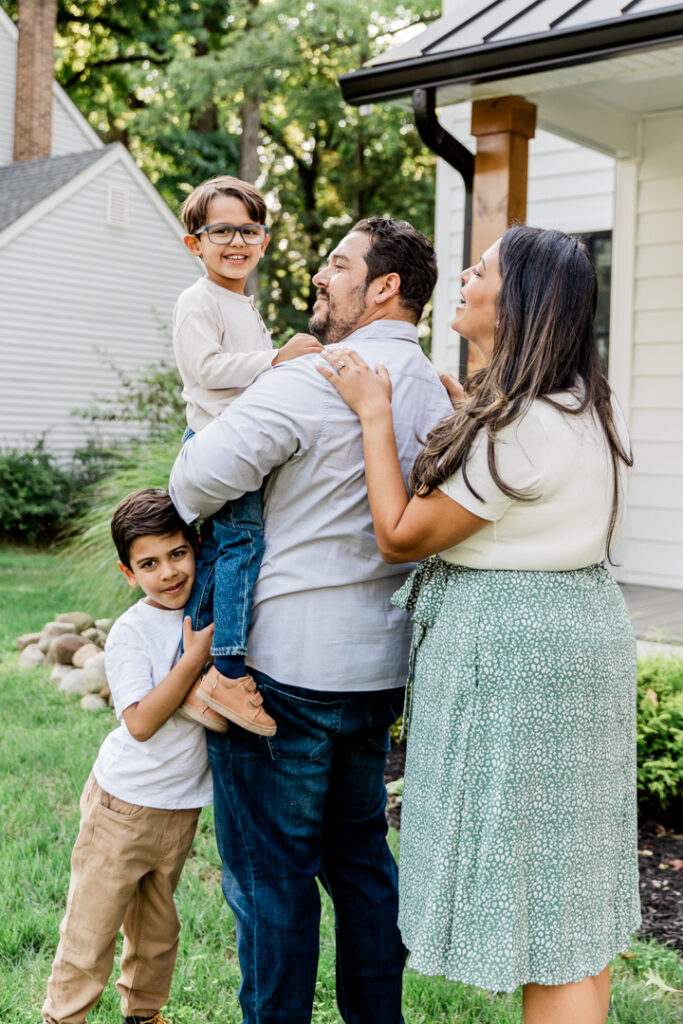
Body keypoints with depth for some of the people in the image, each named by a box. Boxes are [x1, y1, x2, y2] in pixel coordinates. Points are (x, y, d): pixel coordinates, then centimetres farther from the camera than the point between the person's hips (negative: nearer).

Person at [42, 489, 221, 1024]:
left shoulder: (211, 612, -2)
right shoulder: (130, 633, -17)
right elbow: (140, 723, -24)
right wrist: (195, 655, -28)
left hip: (181, 808, 5)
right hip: (124, 805, -5)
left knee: (157, 926, 21)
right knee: (92, 925, 5)